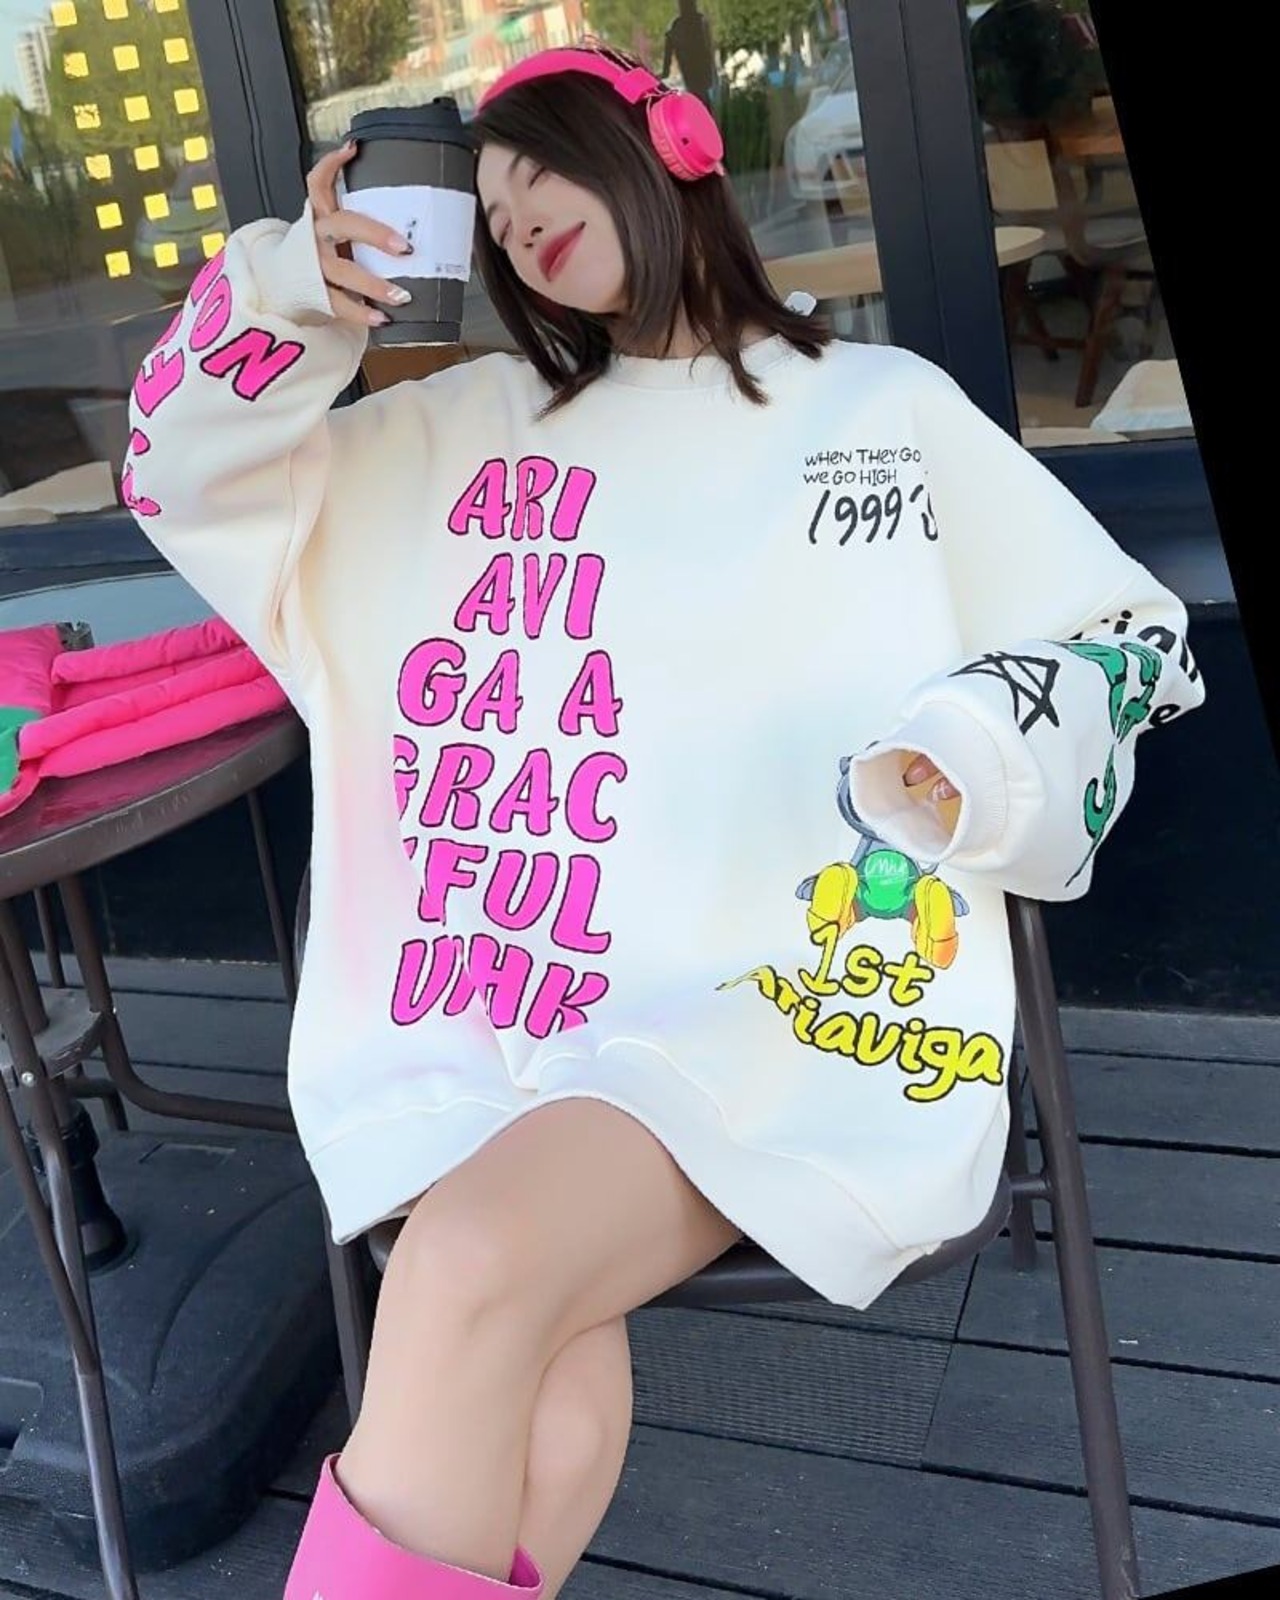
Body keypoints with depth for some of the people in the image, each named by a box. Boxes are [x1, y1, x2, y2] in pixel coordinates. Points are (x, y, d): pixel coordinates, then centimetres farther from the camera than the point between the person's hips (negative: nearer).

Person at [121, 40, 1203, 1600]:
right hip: (483, 1005, 3)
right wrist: (288, 296, 4)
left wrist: (972, 760, -9)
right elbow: (190, 477, 22)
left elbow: (1121, 636, 12)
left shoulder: (885, 405, 14)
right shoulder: (470, 425, 22)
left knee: (471, 1272, -30)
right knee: (548, 1409, -25)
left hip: (783, 1005, -2)